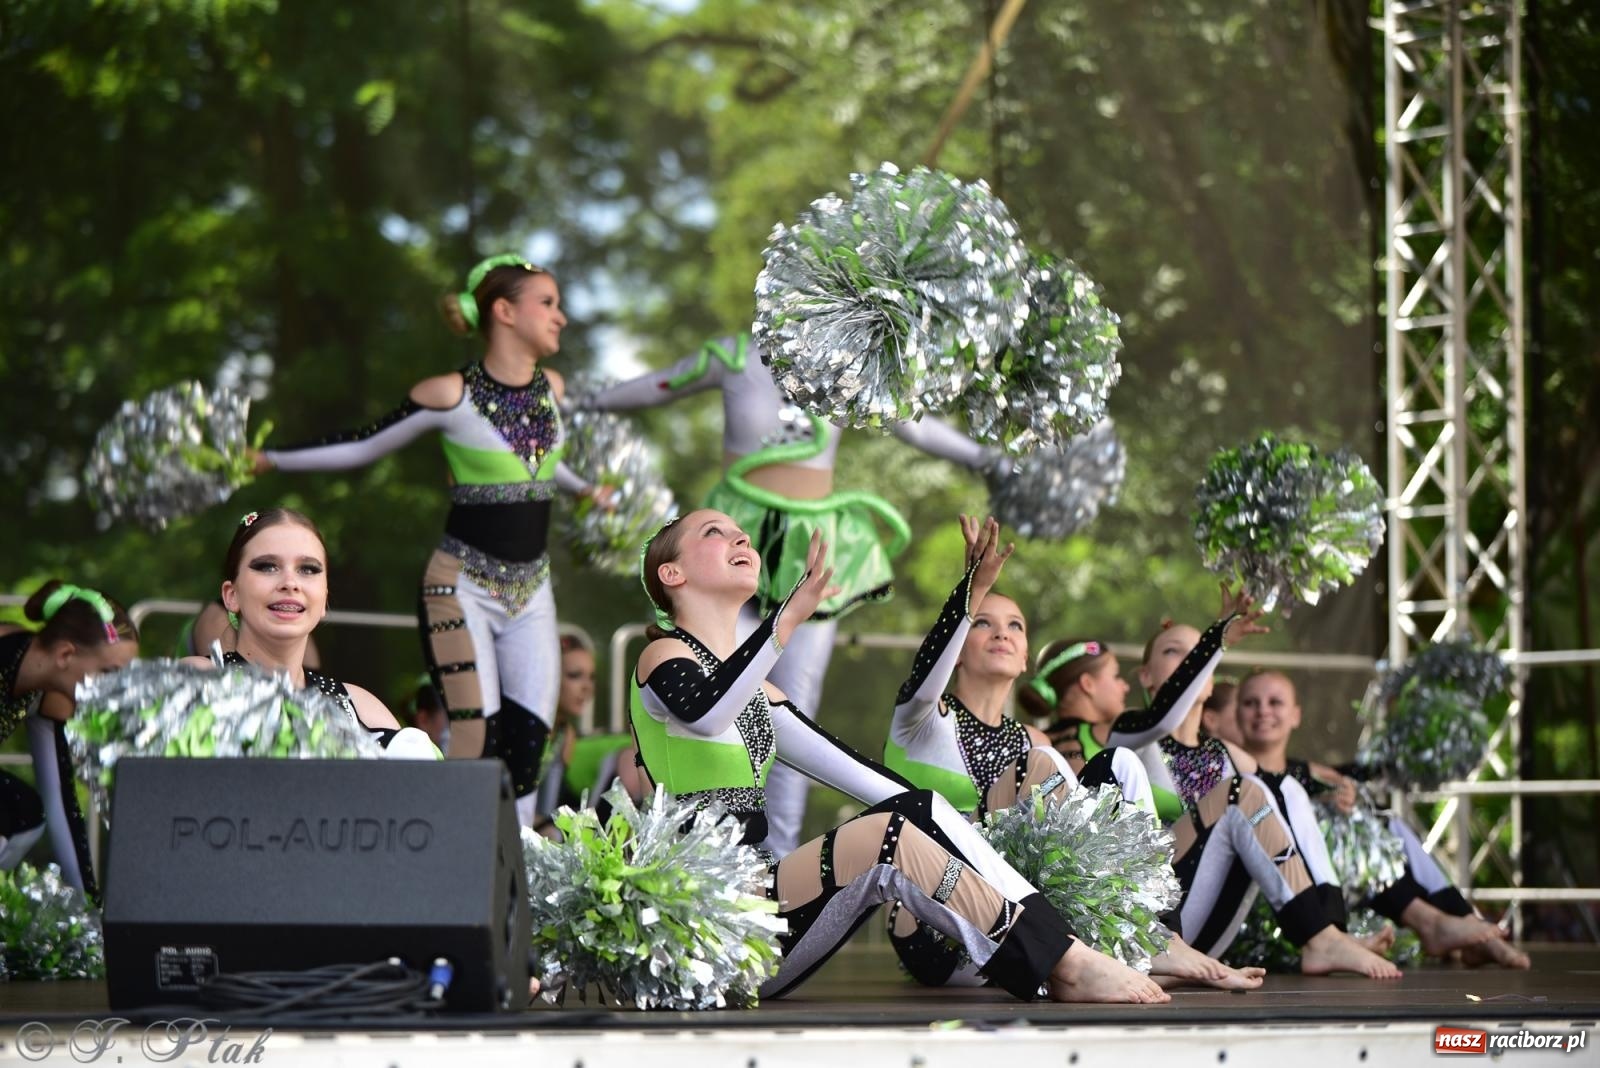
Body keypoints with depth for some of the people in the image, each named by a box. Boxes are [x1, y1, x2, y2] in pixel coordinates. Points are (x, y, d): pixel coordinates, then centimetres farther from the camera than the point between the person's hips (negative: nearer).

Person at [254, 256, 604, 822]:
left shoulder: (550, 388, 6)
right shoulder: (451, 394, -10)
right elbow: (363, 446, 0)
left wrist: (583, 488, 38)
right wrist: (265, 459, -1)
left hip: (531, 588, 6)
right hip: (463, 584, -6)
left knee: (528, 737, -2)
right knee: (477, 743, -13)